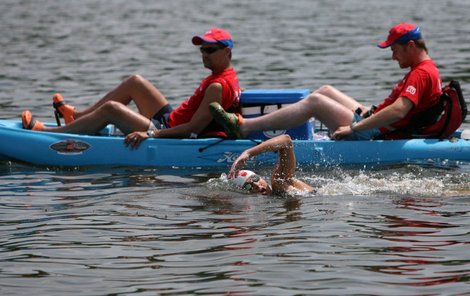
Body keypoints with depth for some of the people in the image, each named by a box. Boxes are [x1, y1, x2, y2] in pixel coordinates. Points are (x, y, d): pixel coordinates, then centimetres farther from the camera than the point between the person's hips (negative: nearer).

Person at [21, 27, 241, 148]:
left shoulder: (218, 86, -23)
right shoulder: (224, 75, 9)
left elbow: (194, 128, -29)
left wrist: (150, 134, -32)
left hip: (170, 134, -11)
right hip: (170, 120, 11)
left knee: (110, 108, -17)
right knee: (135, 82, 18)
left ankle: (45, 132, -9)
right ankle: (76, 116, 26)